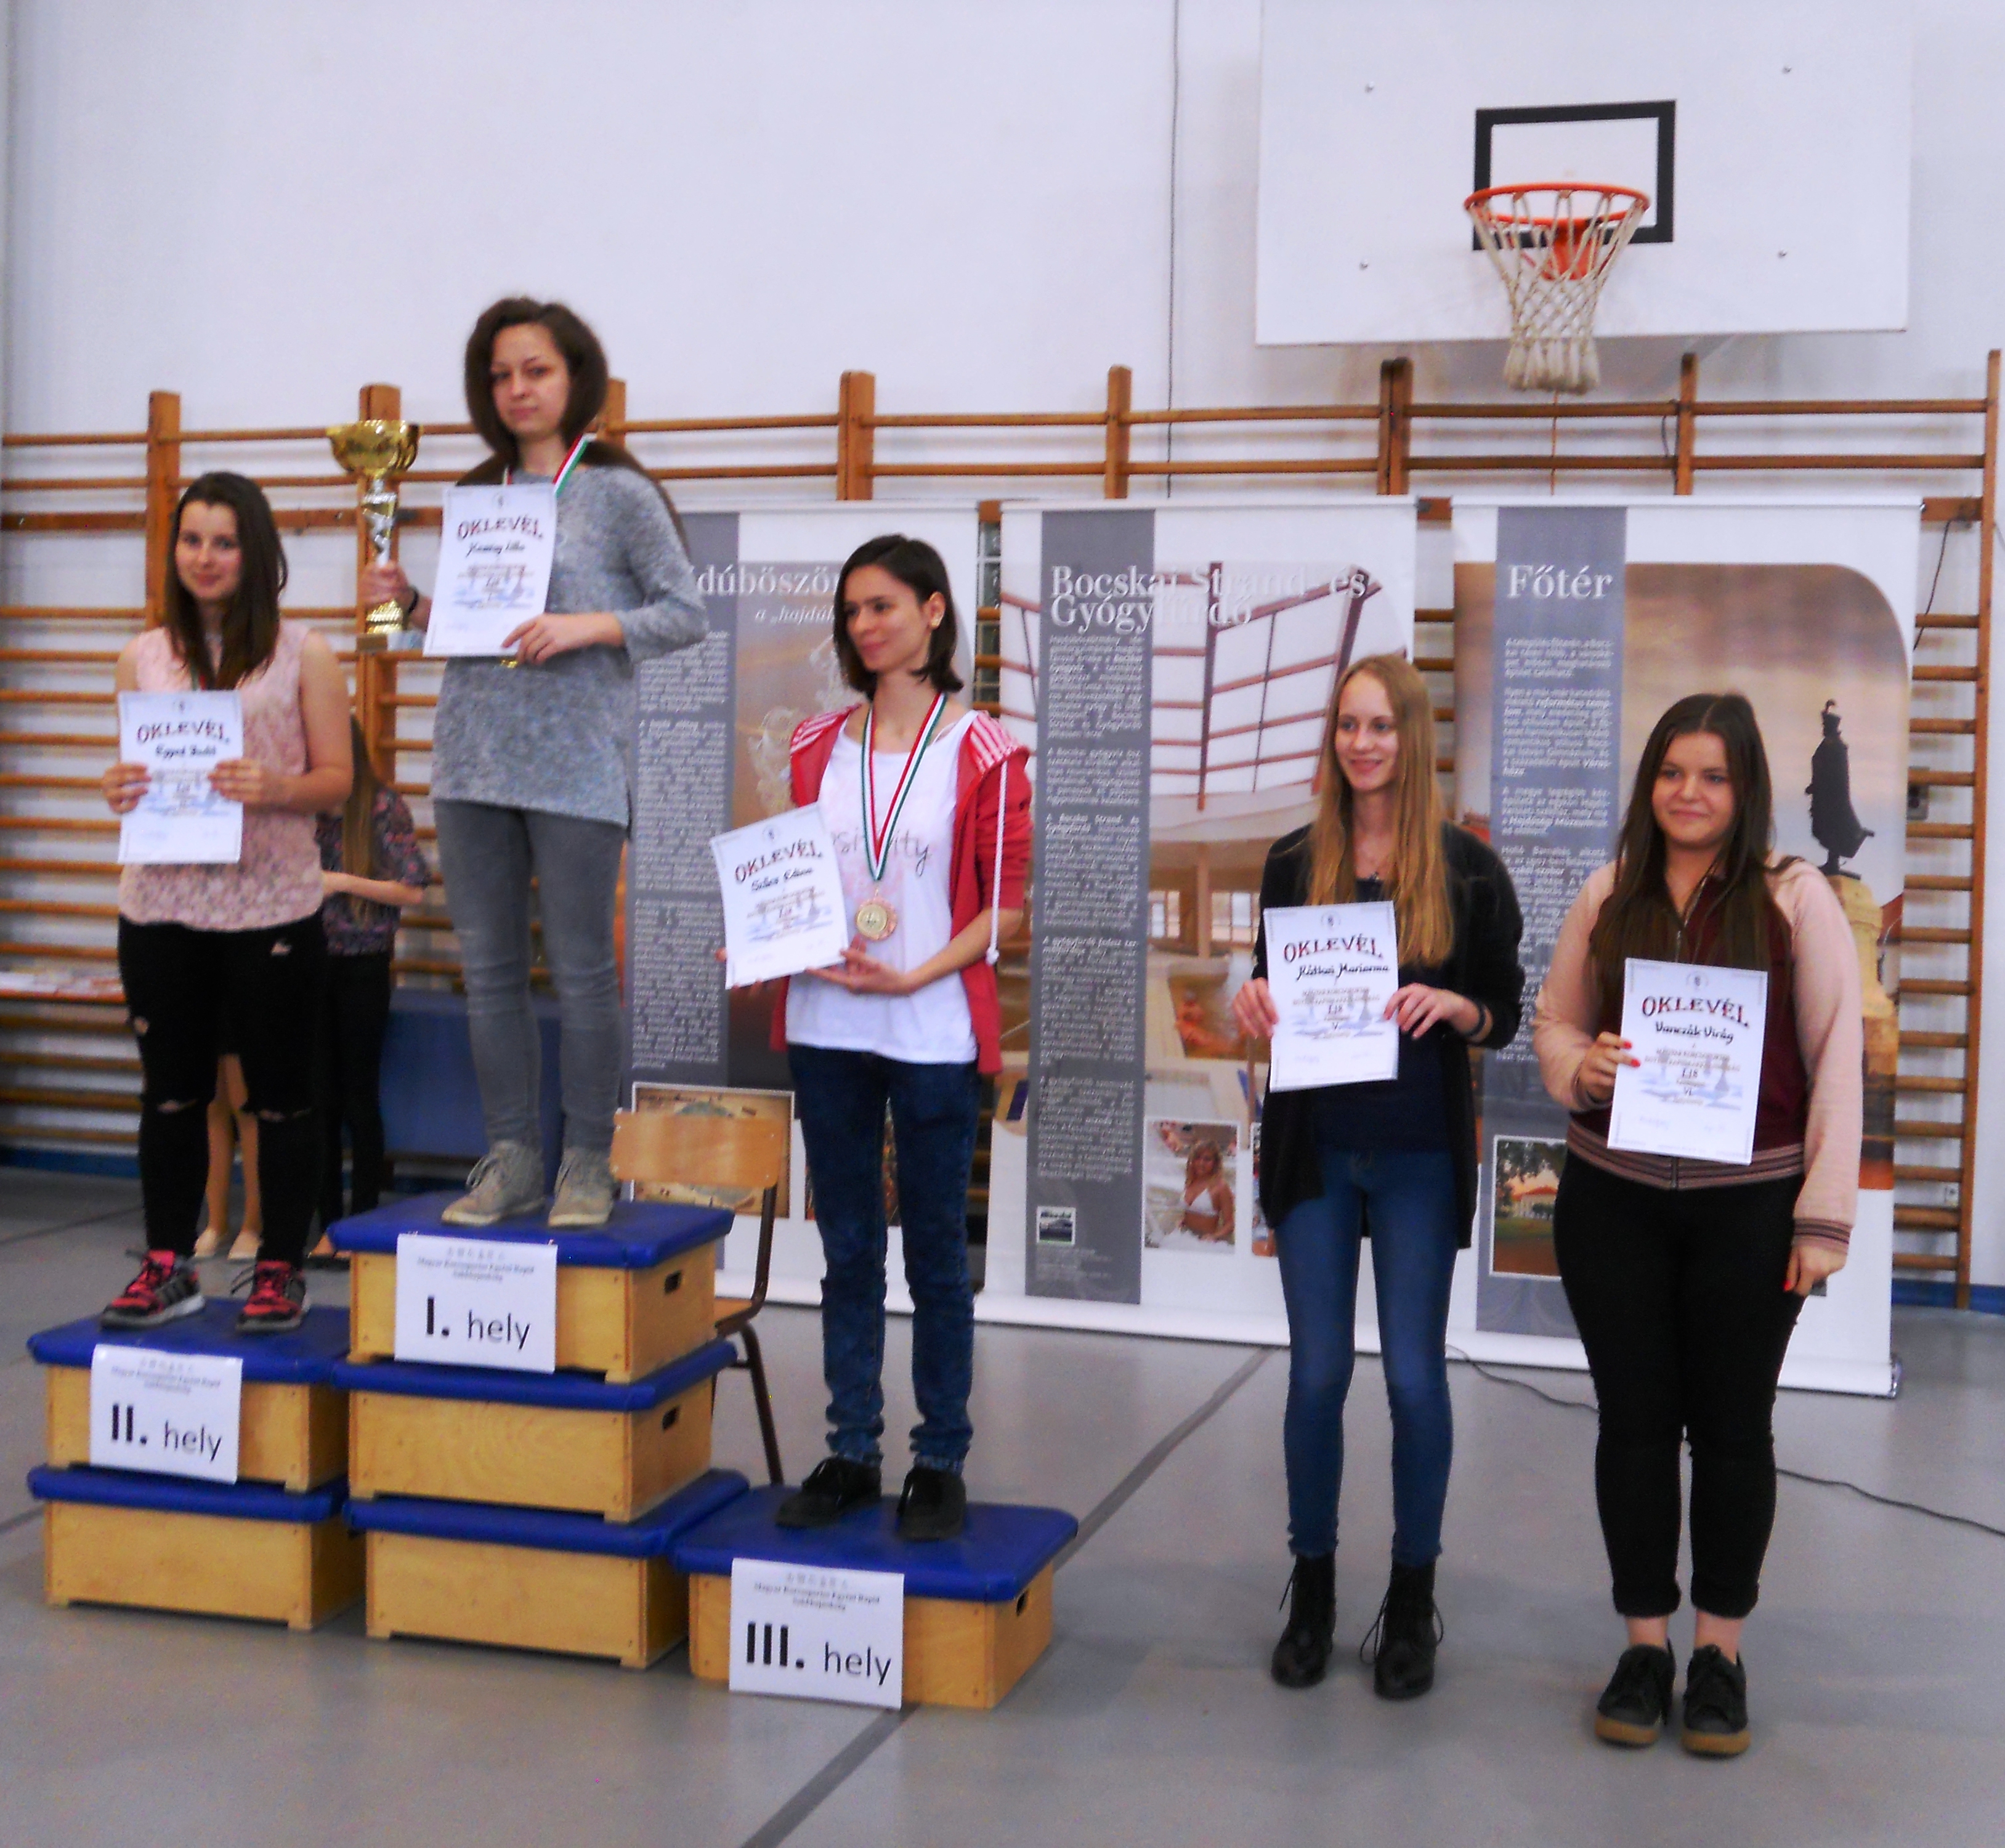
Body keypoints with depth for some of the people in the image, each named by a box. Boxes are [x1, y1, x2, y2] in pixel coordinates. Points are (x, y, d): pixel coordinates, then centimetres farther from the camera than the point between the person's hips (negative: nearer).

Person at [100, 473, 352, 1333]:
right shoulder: (143, 657, 11)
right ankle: (167, 1266, 20)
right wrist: (121, 792, -5)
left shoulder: (303, 655, 2)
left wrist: (273, 789, -20)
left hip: (270, 904, -3)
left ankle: (281, 1270, 13)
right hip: (161, 904, 3)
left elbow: (337, 778, 0)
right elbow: (134, 771, 18)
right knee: (170, 1091, 9)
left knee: (281, 1096, 4)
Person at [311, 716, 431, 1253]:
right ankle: (329, 1225, 12)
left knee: (359, 1097, 1)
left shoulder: (383, 807, -6)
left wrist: (339, 883, -13)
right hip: (312, 963, 4)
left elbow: (414, 889, -9)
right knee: (322, 1098, 6)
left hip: (362, 966, -4)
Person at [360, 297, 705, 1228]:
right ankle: (510, 1158, 16)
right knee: (489, 968, 7)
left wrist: (587, 627, -15)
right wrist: (408, 604, 1)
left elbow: (686, 611, -3)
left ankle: (588, 1162, 11)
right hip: (473, 760, 5)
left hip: (576, 764, -5)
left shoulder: (617, 491, -1)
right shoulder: (477, 495, 14)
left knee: (581, 968, -1)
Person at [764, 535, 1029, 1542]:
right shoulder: (818, 746, 10)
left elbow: (1004, 903, -5)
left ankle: (941, 1463, 16)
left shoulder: (982, 752, -3)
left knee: (936, 1255, 6)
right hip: (827, 1029, 4)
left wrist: (913, 975, -16)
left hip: (933, 1033, -4)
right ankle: (851, 1453, 21)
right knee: (848, 1250, 11)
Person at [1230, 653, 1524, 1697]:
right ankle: (1312, 1589, 21)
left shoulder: (1466, 867, -2)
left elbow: (1504, 1014, 2)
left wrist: (1450, 1006, -18)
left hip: (1419, 1152, -2)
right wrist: (1253, 1005, -10)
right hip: (1315, 1148, 2)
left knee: (1415, 1374, 2)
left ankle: (1413, 1600, 18)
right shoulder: (1294, 863, 4)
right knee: (1317, 1373, 5)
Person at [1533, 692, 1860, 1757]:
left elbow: (1835, 1059, -4)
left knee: (1732, 1423, 9)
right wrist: (1578, 1067, -11)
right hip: (1612, 1198, 3)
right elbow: (1553, 1020, 13)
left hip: (1748, 1202, -2)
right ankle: (1645, 1640, 23)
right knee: (1634, 1419, 9)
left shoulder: (1796, 898, -3)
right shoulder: (1608, 897, 6)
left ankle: (1720, 1646, 23)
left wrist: (1824, 1212, -8)